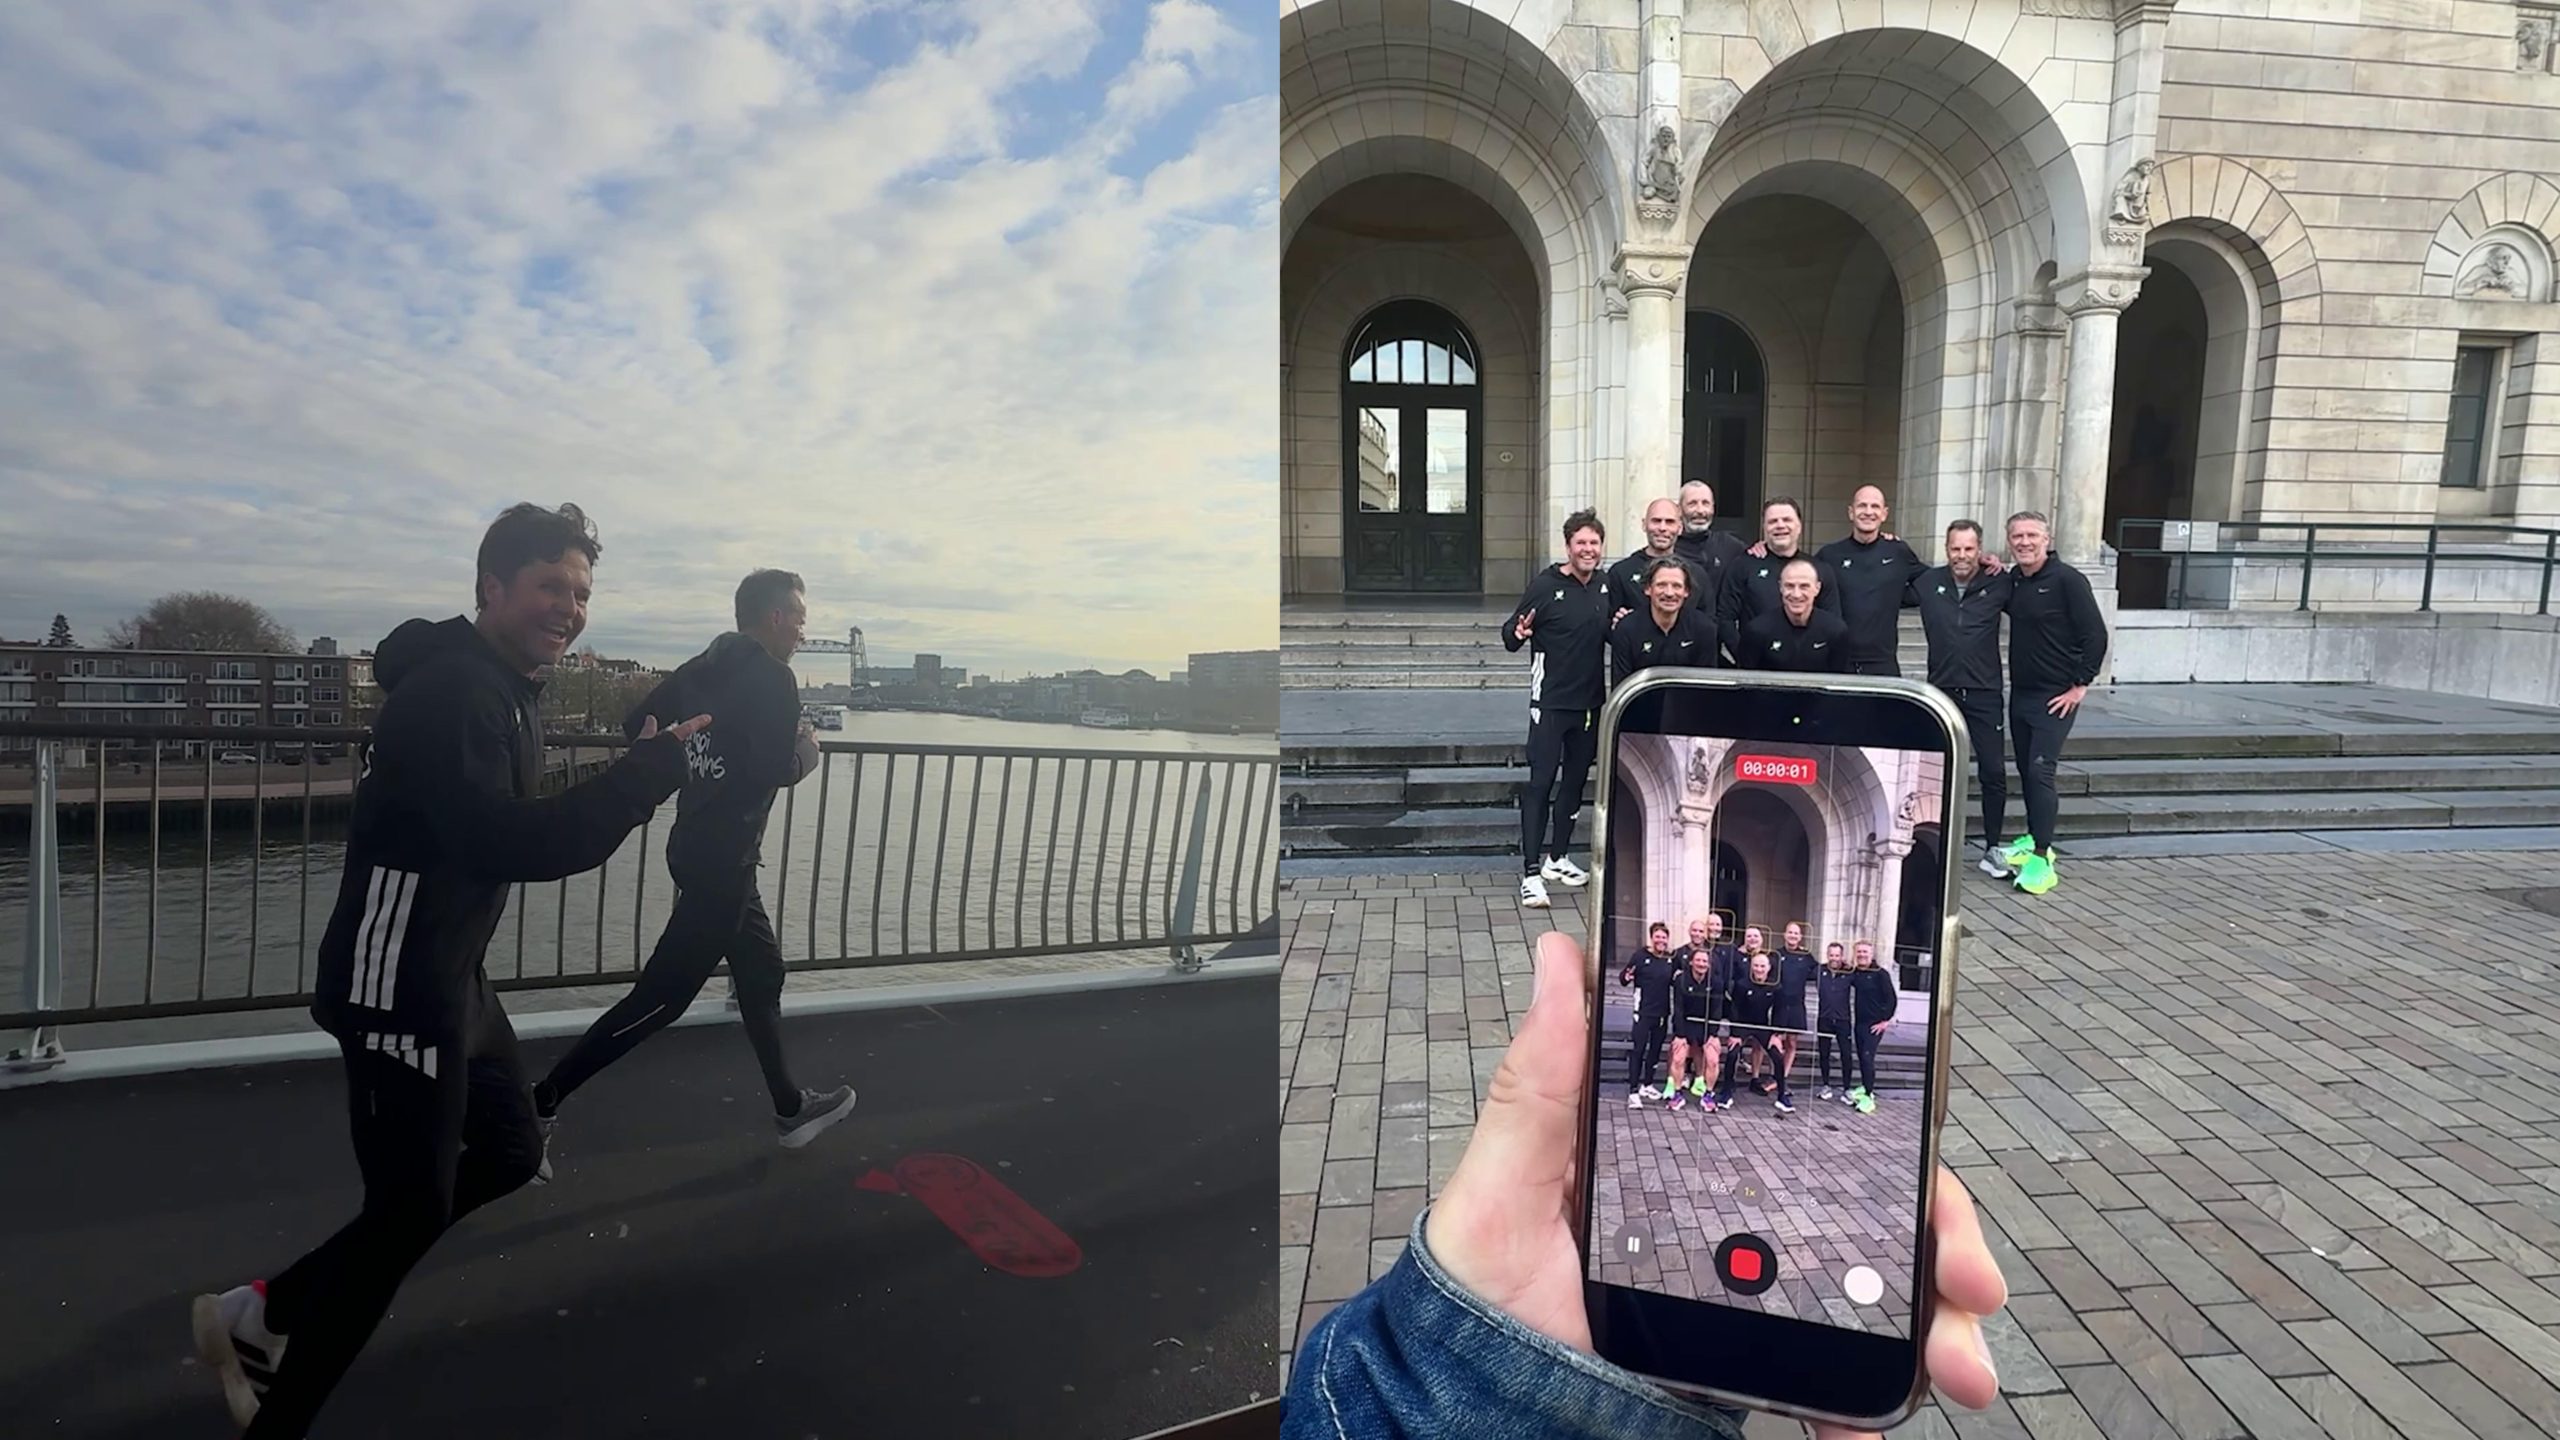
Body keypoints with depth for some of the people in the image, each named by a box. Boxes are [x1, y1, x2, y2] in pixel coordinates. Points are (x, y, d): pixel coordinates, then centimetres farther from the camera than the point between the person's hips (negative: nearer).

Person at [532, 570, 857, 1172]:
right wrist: (805, 755, -4)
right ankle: (539, 1106, 5)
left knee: (762, 971, 18)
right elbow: (773, 770, -24)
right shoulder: (773, 679, -16)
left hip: (696, 846, 10)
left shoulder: (704, 667, 8)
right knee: (662, 996, -2)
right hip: (722, 858, -10)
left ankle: (791, 1109, 29)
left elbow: (636, 724, 9)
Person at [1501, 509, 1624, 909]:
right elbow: (1510, 637, -8)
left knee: (1575, 779, 15)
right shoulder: (1546, 584, -10)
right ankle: (1531, 872, -7)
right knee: (1540, 782, -8)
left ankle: (1558, 857, 29)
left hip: (1591, 701, 6)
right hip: (1550, 701, -6)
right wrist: (1518, 634, -30)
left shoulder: (1606, 585, 5)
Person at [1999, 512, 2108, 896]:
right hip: (2020, 692, 7)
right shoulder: (2012, 580, 7)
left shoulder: (2067, 580, -13)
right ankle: (2034, 840, 27)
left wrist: (2080, 685, -13)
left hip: (2056, 697, -7)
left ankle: (2041, 858, -10)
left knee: (2040, 771, -12)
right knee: (2026, 771, 13)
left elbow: (2096, 635, -13)